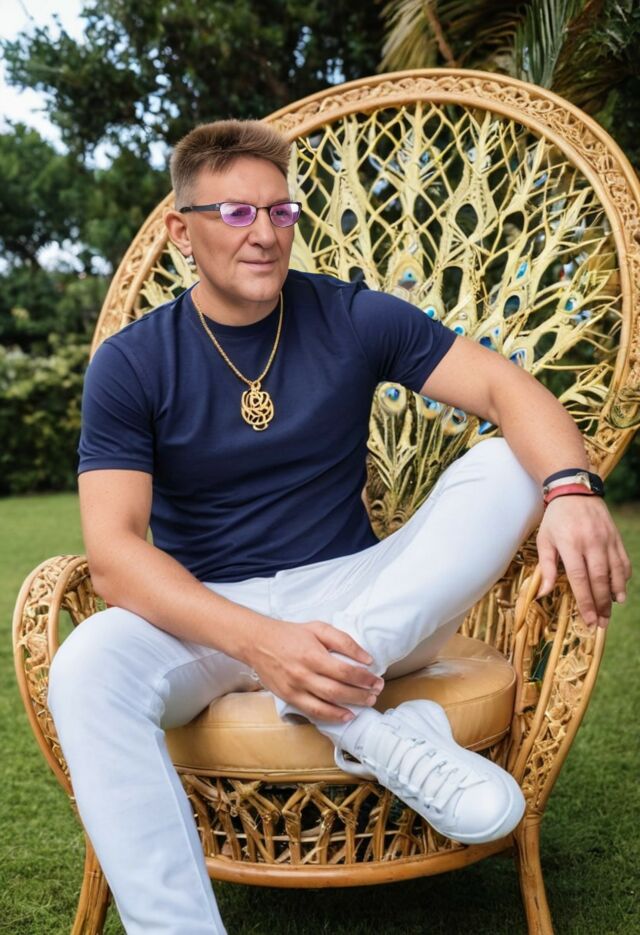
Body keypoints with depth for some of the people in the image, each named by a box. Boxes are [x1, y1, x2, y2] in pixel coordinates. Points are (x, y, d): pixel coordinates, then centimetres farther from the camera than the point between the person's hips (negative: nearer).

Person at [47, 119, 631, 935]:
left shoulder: (352, 317, 0)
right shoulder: (130, 364, -4)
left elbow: (506, 388, -7)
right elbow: (113, 549, -14)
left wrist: (571, 489, -31)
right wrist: (259, 640, -31)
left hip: (360, 600, 2)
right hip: (211, 616, -1)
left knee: (505, 466, -19)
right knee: (86, 671, -33)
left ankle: (343, 706, -30)